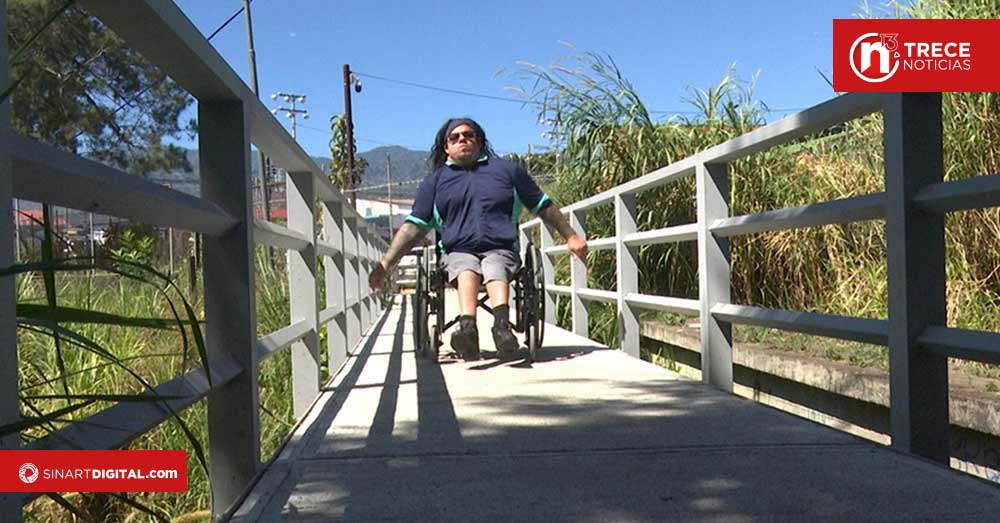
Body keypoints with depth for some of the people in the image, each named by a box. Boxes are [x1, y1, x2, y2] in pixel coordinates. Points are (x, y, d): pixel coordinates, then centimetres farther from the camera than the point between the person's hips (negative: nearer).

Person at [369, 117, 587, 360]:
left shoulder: (507, 169, 23)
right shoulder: (435, 180, 22)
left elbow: (543, 206, 30)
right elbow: (414, 226, 17)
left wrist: (571, 236, 29)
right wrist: (384, 265, 7)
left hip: (501, 250, 0)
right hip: (459, 252, 0)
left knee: (495, 271, -36)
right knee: (466, 271, -35)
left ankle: (502, 324, -62)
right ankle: (468, 328, -60)